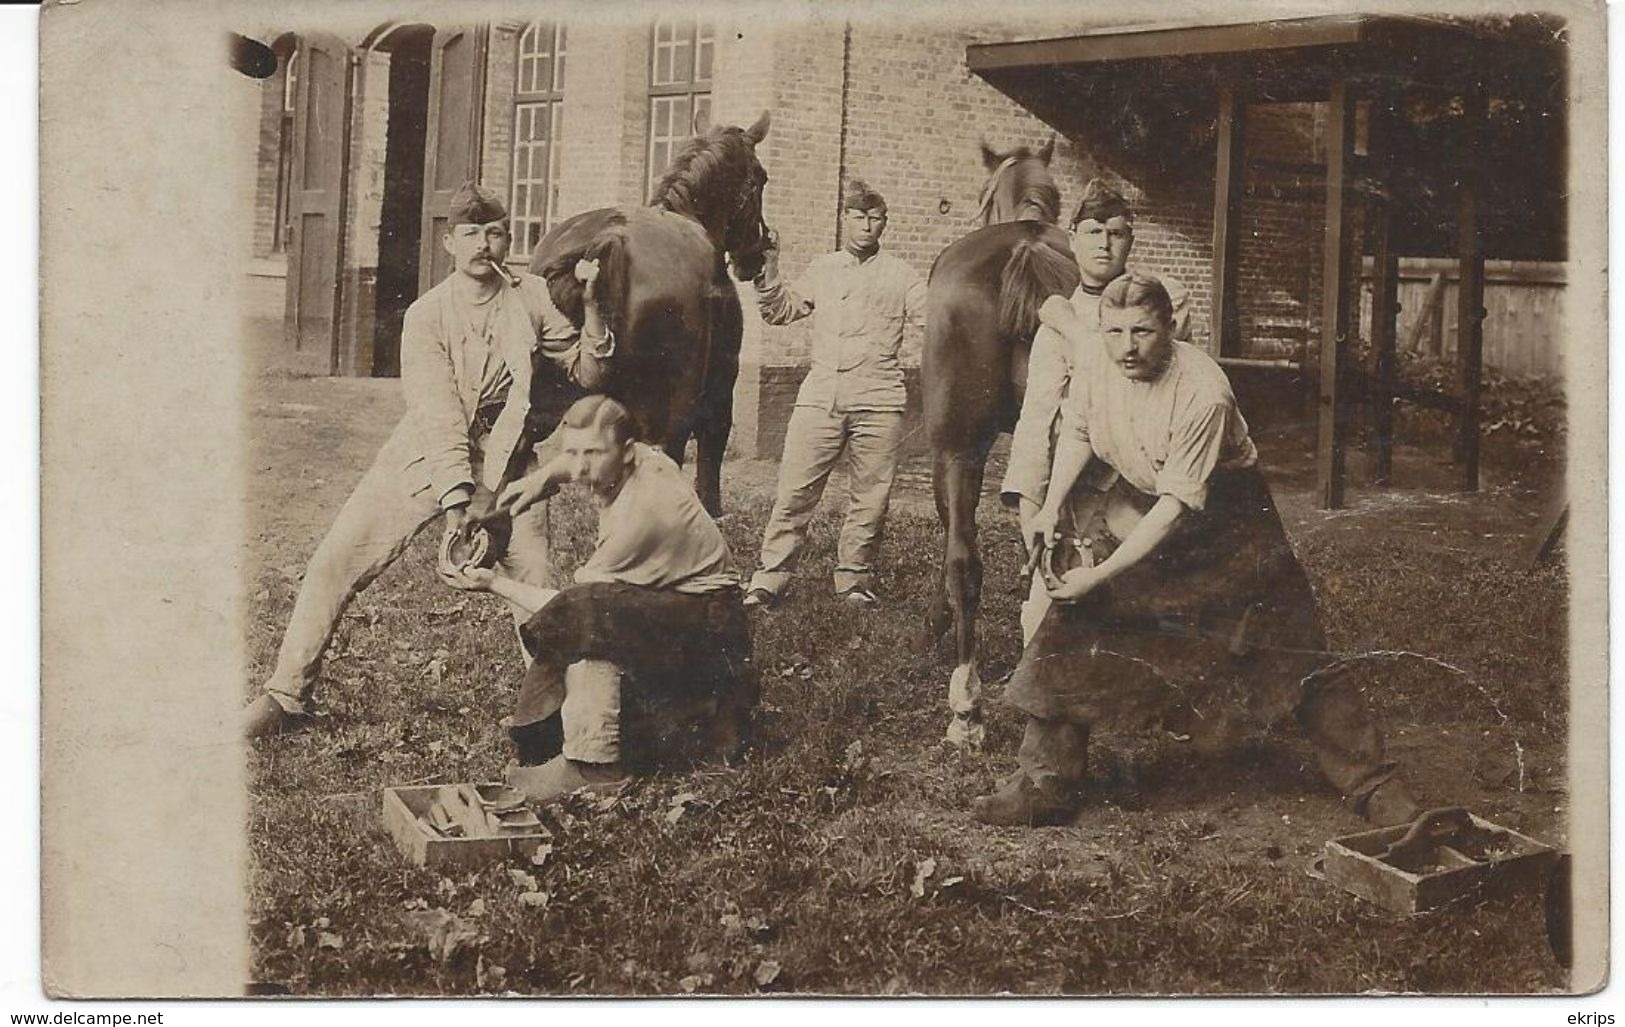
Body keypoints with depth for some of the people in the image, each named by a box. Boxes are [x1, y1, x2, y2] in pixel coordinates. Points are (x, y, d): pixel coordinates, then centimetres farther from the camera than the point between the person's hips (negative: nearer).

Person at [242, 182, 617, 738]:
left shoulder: (531, 299, -3)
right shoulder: (426, 315, -11)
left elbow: (587, 374, -4)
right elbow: (439, 417, -19)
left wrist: (591, 306, -19)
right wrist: (455, 502, -29)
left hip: (502, 466, 1)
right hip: (424, 459, -1)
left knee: (538, 586, -10)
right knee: (333, 564, -7)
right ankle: (287, 697, 7)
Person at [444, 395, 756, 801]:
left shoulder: (639, 513, -28)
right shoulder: (642, 458, -3)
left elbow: (573, 607, -19)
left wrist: (496, 583, -10)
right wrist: (542, 476, 6)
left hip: (706, 627, -11)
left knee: (587, 619, -31)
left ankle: (593, 763, -30)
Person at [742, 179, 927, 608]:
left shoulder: (900, 276, 8)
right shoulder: (821, 271, 17)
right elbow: (781, 311, 21)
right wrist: (768, 271, 8)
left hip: (877, 402, -1)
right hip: (819, 397, 2)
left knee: (869, 498, 3)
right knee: (794, 491, -2)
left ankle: (854, 578, 17)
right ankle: (770, 577, 3)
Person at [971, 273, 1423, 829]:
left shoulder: (1204, 394, -31)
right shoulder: (1093, 355, -16)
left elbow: (1177, 504, -29)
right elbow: (1078, 431, 6)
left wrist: (1099, 575, -29)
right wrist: (1050, 508, -5)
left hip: (1219, 520, -4)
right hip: (1129, 515, 5)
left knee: (1295, 654, -1)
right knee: (1071, 633, -6)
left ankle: (1374, 785, 12)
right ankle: (1044, 783, 5)